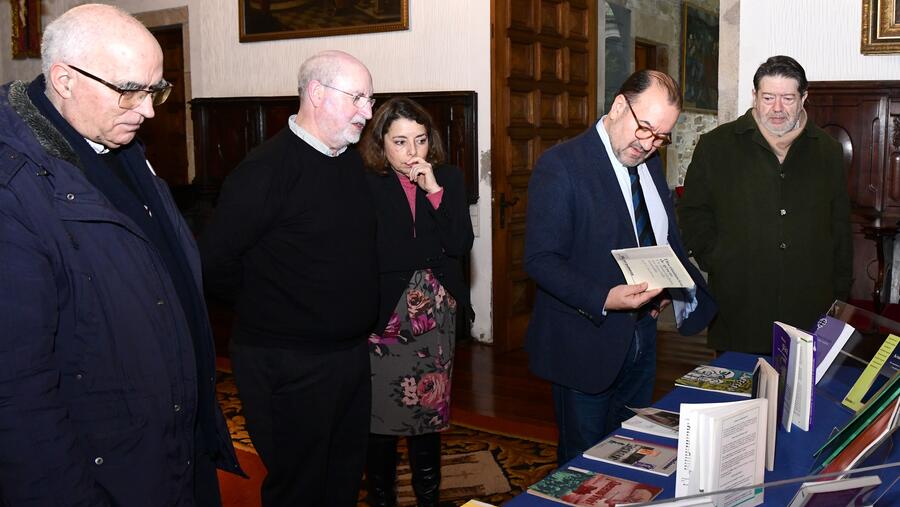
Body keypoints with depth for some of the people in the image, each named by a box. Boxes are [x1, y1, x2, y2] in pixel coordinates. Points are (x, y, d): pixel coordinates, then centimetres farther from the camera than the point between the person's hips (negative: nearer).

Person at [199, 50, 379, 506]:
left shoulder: (352, 162, 7)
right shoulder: (268, 168, -19)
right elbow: (214, 263, -18)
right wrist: (263, 307, -5)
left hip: (351, 353, 8)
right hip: (289, 366, -7)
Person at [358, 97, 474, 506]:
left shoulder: (448, 179, 3)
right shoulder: (364, 185, -8)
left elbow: (462, 244, -7)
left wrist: (434, 191, -14)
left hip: (435, 317, 3)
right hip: (383, 317, -3)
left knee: (430, 411, 12)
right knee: (380, 415, 6)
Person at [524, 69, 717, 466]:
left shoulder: (650, 165, 9)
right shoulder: (561, 165, -16)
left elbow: (666, 239, 19)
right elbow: (540, 259, -20)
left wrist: (683, 286, 0)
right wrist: (602, 299, -31)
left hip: (641, 340, 7)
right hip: (585, 342, -7)